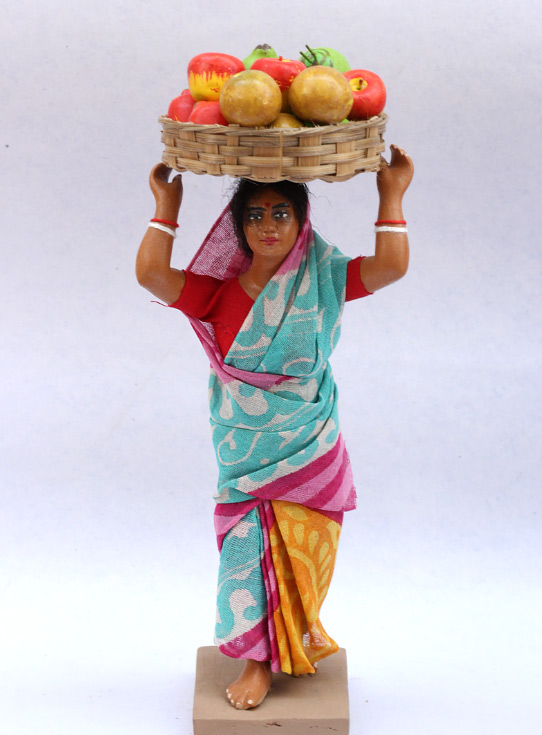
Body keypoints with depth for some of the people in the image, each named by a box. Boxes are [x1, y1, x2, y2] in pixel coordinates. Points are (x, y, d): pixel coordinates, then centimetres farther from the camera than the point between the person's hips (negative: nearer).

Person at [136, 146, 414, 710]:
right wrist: (167, 204, -11)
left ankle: (299, 632, 38)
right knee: (249, 545, 5)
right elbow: (150, 273, -17)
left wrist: (392, 194, -12)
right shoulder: (217, 294, -5)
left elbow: (391, 266, -15)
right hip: (245, 449, 0)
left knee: (298, 550, 10)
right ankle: (259, 659, 23)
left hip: (309, 450, 0)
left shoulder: (322, 282, -3)